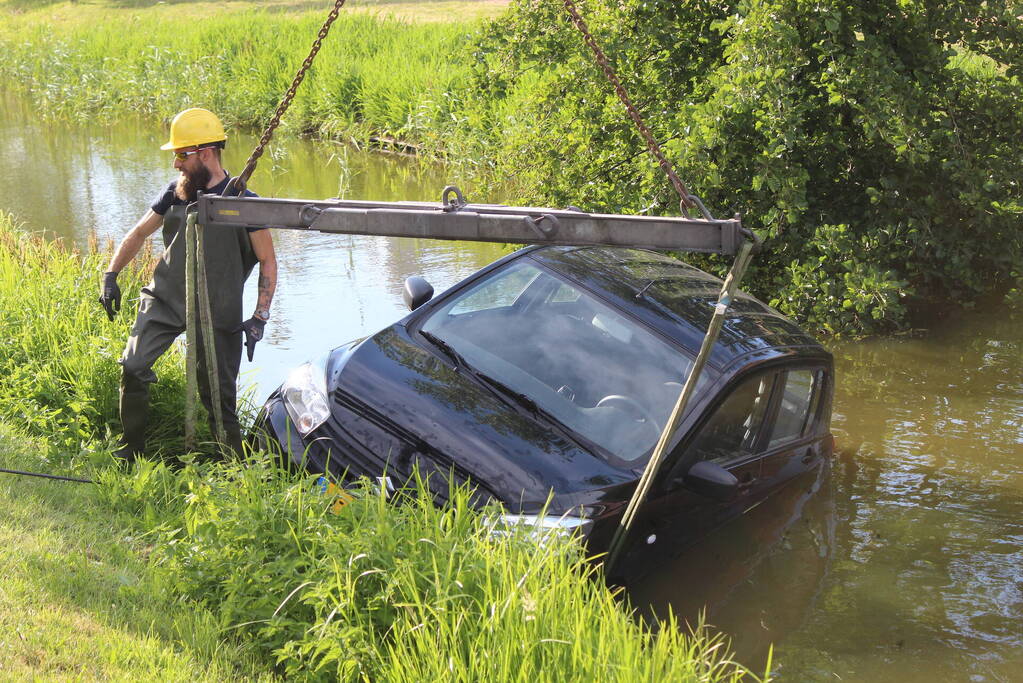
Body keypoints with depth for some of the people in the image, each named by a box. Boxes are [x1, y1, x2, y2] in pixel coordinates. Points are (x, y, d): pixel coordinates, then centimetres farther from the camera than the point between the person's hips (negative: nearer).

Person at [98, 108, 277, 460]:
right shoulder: (175, 193, 5)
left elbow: (268, 262, -2)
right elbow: (138, 234, 19)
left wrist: (259, 318, -9)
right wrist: (110, 276, 10)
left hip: (217, 311, -3)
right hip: (164, 299, 3)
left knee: (219, 392, 0)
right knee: (133, 367, -12)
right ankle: (130, 450, 6)